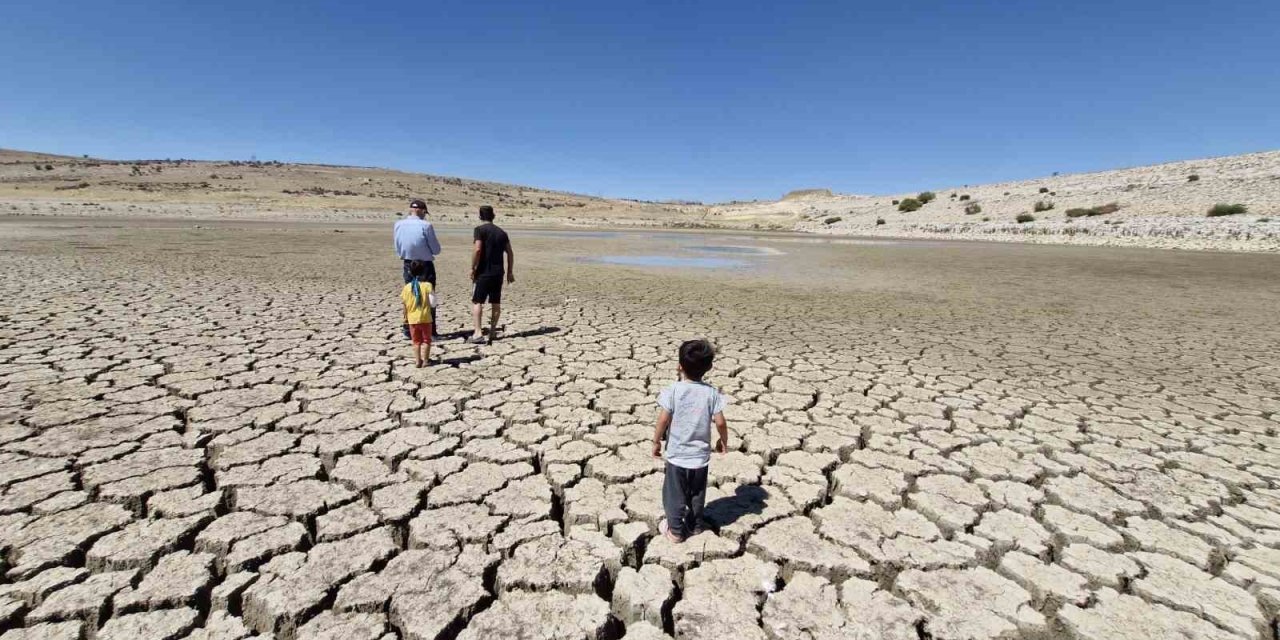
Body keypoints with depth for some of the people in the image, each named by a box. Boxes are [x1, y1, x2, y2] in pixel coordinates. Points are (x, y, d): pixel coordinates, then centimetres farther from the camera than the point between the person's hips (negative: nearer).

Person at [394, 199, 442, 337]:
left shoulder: (398, 224, -2)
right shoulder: (425, 225, -17)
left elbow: (397, 249, 8)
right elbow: (436, 250, -9)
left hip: (408, 265, 4)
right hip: (425, 266, -4)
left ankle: (408, 330, 15)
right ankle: (430, 331, 9)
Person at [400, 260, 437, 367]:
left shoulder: (407, 287, -1)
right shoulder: (427, 285, -10)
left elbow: (404, 305, 3)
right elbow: (432, 304, -13)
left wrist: (405, 318, 14)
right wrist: (433, 294, 5)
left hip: (412, 319, 2)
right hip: (425, 318, -2)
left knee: (416, 341, 13)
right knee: (426, 340, 11)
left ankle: (418, 361, 10)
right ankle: (425, 360, 9)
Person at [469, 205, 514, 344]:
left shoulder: (480, 230, -5)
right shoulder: (502, 232, 12)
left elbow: (477, 250, -18)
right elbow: (510, 253, 12)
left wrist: (473, 268, -9)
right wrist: (510, 272, 18)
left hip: (484, 272, -5)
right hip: (498, 272, 5)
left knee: (477, 302, -1)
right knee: (496, 303, 12)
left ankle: (478, 332, -10)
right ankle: (492, 331, 19)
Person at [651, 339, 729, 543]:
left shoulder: (672, 391, -17)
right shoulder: (712, 392, -11)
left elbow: (663, 420, -17)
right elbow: (720, 422, -10)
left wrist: (656, 442, -2)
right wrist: (724, 441, 9)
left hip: (677, 455, -2)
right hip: (701, 455, 3)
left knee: (675, 494, 16)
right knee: (697, 494, 23)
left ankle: (675, 530, 28)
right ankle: (695, 525, 39)